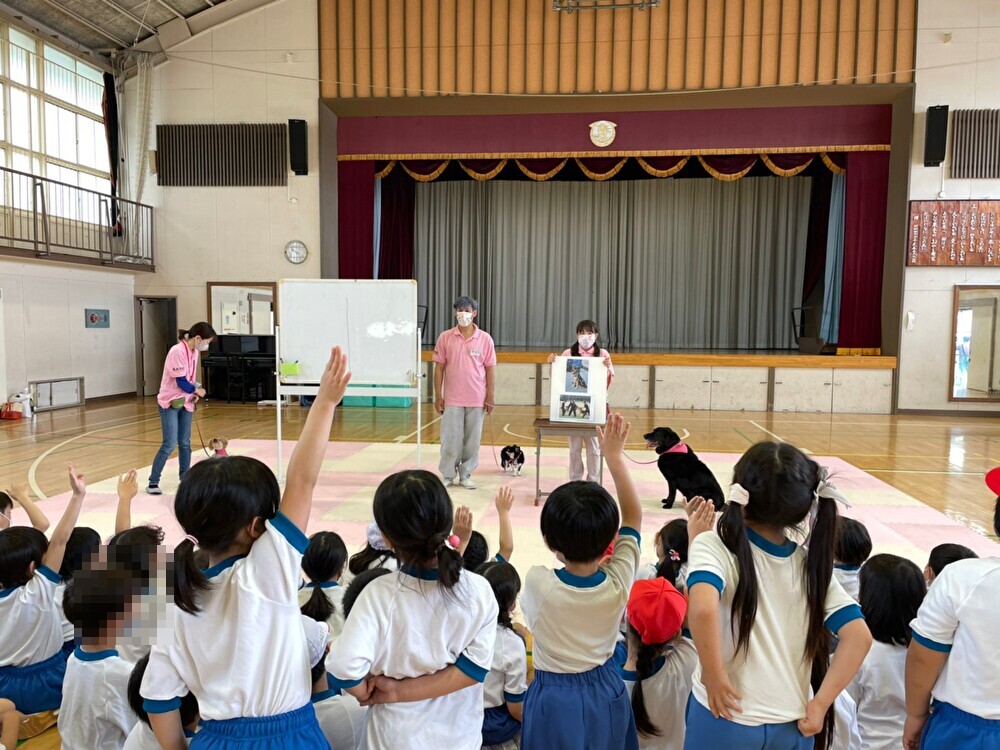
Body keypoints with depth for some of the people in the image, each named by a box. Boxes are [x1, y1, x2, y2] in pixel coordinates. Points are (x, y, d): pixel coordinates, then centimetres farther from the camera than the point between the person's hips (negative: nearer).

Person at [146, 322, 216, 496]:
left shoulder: (195, 351, 3)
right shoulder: (177, 351, -23)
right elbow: (181, 382, -23)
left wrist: (194, 393, -3)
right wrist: (196, 391, -7)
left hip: (185, 402, 7)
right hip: (169, 403, -7)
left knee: (185, 443, 10)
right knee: (169, 444, -10)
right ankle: (153, 482, 1)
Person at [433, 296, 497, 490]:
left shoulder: (485, 339, 0)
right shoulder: (445, 337, 0)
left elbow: (489, 369, 3)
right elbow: (439, 368, 2)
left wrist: (490, 397, 0)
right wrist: (438, 396, -2)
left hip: (477, 400, 0)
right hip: (452, 399, 0)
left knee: (472, 439, 7)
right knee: (450, 438, 5)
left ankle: (466, 475, 20)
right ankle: (447, 476, 17)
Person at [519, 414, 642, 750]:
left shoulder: (537, 583, -29)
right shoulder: (618, 584, -22)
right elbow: (634, 516, -8)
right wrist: (615, 456, -7)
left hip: (554, 700, -2)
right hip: (606, 695, 2)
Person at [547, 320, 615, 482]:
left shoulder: (603, 354, 2)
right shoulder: (568, 353, 3)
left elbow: (608, 382, 0)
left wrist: (608, 367, -18)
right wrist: (552, 364, -10)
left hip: (594, 406, 0)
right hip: (572, 405, 1)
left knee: (594, 446, 5)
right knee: (574, 447, 6)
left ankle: (593, 482, 16)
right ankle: (575, 482, 17)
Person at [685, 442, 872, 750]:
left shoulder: (714, 546, -17)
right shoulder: (811, 564, -4)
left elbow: (703, 608, -35)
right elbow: (859, 637, -8)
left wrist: (712, 673, -21)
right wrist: (819, 705, -5)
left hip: (725, 719, -3)